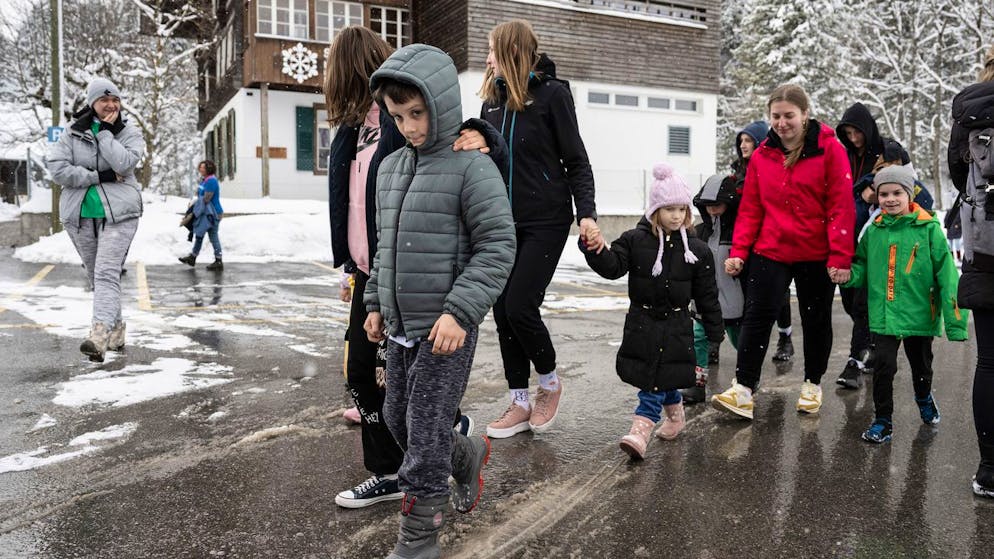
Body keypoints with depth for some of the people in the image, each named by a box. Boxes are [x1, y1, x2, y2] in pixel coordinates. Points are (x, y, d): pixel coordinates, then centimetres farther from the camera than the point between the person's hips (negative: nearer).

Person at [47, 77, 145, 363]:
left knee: (107, 273, -16)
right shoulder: (73, 132, 6)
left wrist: (104, 131, -10)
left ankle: (99, 336, -28)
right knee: (95, 276, 11)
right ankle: (116, 331, 24)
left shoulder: (130, 133, 3)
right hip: (80, 215, 4)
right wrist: (98, 176, -14)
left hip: (117, 213, -3)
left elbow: (124, 163, -15)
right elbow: (57, 167, -6)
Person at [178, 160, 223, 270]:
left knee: (213, 237, -4)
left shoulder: (211, 181, -19)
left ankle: (218, 262, 3)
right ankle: (192, 258, 28)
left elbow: (206, 199, -22)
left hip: (212, 213, -10)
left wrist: (195, 208, -11)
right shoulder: (204, 180, 12)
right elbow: (200, 196, 19)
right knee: (199, 234, 17)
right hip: (204, 213, 10)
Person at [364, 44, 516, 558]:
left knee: (425, 430, -2)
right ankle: (469, 456, 42)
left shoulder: (471, 167, -12)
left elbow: (497, 247, -16)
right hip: (401, 326, 8)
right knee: (398, 420, 17)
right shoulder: (391, 168, 10)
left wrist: (460, 311, -22)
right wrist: (375, 303, 14)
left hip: (447, 327, -7)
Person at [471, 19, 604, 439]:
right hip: (501, 222, 6)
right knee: (503, 311, 4)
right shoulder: (491, 100, 12)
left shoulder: (552, 93, -4)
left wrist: (586, 214, -16)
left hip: (545, 221, -6)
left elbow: (575, 160, -5)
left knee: (520, 307, -12)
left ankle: (550, 382, 16)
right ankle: (520, 403, 17)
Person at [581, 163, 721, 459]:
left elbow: (707, 295, 4)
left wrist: (715, 331, 7)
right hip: (642, 321, 1)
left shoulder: (696, 250, -1)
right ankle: (675, 414, 32)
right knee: (662, 378, 8)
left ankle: (641, 429, -1)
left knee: (657, 379, -4)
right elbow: (612, 266, -14)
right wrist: (593, 250, -34)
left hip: (676, 325, -1)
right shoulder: (635, 240, -2)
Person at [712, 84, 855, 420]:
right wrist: (738, 251, -4)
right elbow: (750, 208, 4)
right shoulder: (762, 155, 4)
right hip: (769, 252, 2)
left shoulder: (830, 150, -6)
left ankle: (812, 385, 31)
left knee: (816, 320, 12)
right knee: (756, 316, -6)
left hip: (816, 255, -2)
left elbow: (841, 206, -10)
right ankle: (743, 391, -5)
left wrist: (840, 256, -16)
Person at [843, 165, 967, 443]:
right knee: (883, 366, -6)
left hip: (920, 314, -1)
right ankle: (883, 420, 12)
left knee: (921, 367, 19)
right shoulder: (873, 231, -1)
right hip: (883, 315, 1)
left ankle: (924, 398, 51)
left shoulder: (929, 229, -10)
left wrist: (955, 321, -14)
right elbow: (863, 268, 10)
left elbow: (947, 274, -11)